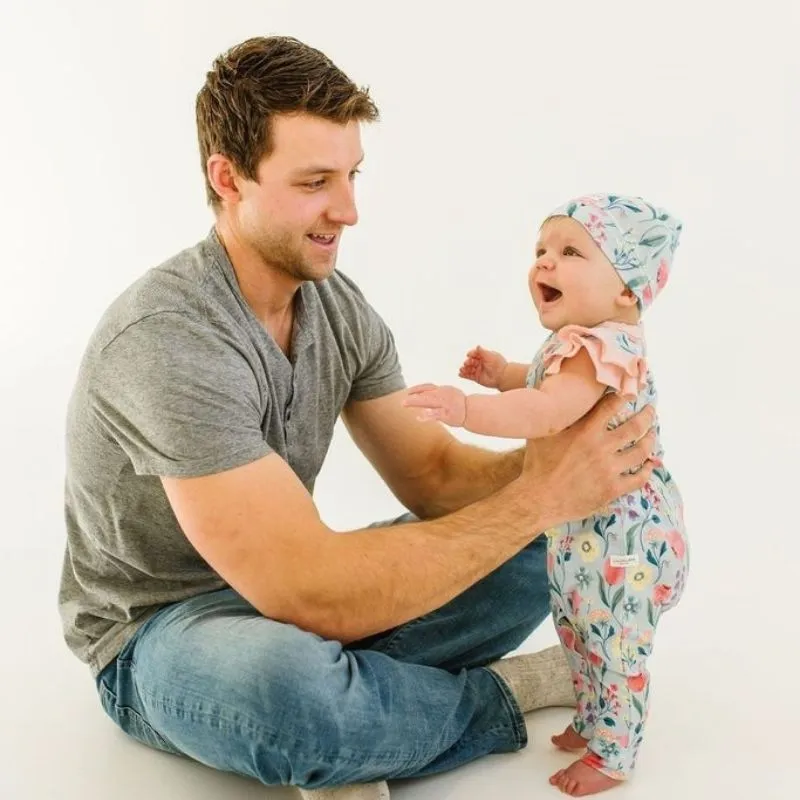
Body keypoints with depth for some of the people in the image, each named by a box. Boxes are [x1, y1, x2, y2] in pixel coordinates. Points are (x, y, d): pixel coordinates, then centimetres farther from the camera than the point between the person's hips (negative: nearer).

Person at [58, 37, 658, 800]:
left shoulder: (340, 308, -4)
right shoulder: (166, 338, -29)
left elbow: (432, 476, -3)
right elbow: (312, 595, -35)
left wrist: (542, 459, -24)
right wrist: (539, 495, -31)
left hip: (284, 595, 7)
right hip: (163, 633, -7)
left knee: (532, 556, -1)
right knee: (288, 682, -41)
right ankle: (497, 697, -9)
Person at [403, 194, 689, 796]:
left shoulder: (601, 346, -28)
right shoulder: (576, 343, 6)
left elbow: (546, 412, -43)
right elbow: (544, 387, 24)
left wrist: (466, 408, -52)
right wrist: (502, 373, 7)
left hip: (624, 533, -10)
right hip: (583, 527, 11)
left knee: (617, 647, 7)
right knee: (578, 634, 25)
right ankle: (593, 725, 45)